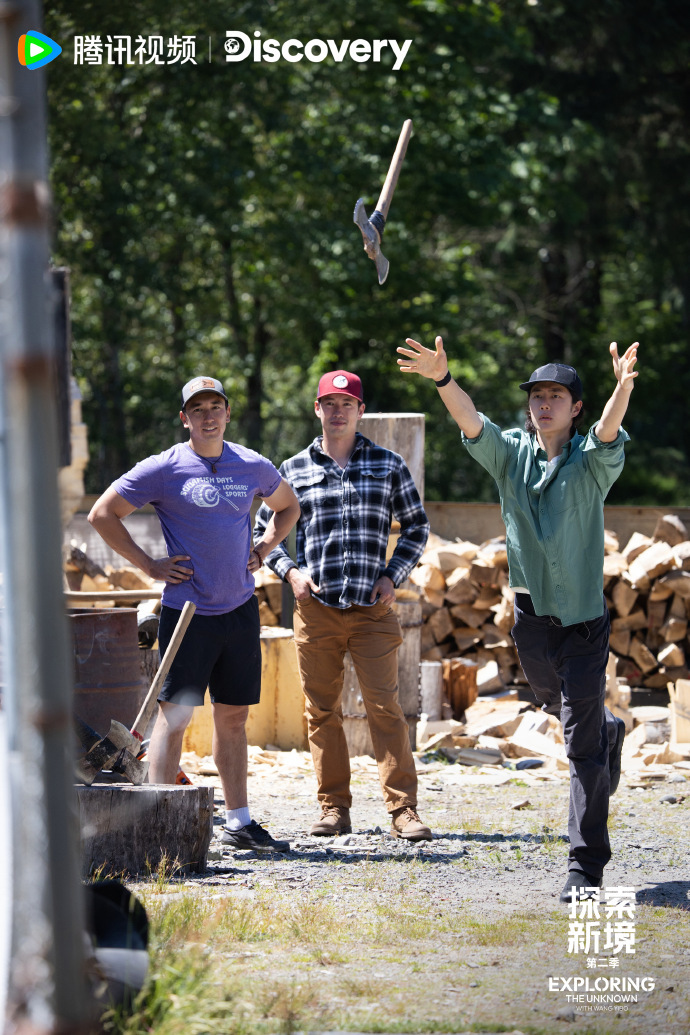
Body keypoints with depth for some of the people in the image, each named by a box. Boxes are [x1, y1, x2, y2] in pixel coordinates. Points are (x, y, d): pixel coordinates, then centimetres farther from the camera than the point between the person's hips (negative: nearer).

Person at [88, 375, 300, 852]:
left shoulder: (253, 467, 7)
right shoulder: (165, 469, -6)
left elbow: (288, 506, 27)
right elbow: (103, 514, -4)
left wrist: (263, 550, 11)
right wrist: (149, 565, -7)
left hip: (240, 608, 5)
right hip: (187, 610, -5)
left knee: (234, 716, 10)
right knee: (175, 715, -6)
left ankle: (239, 822, 16)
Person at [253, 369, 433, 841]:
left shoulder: (388, 465, 8)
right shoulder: (295, 469, 8)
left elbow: (417, 526, 14)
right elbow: (265, 529, 16)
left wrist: (393, 575, 2)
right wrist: (289, 571, 0)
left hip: (373, 608, -1)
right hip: (316, 605, 1)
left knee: (385, 706, -8)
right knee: (323, 710, 3)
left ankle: (404, 809, -8)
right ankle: (334, 810, 10)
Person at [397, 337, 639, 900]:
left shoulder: (591, 461, -8)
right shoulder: (511, 452, 1)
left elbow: (608, 429, -30)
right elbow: (470, 420, -16)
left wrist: (623, 387, -53)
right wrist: (441, 378, -36)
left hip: (584, 615, -4)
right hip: (530, 612, 4)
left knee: (581, 743, -7)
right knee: (558, 705, 26)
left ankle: (587, 867, -5)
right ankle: (610, 730, 61)